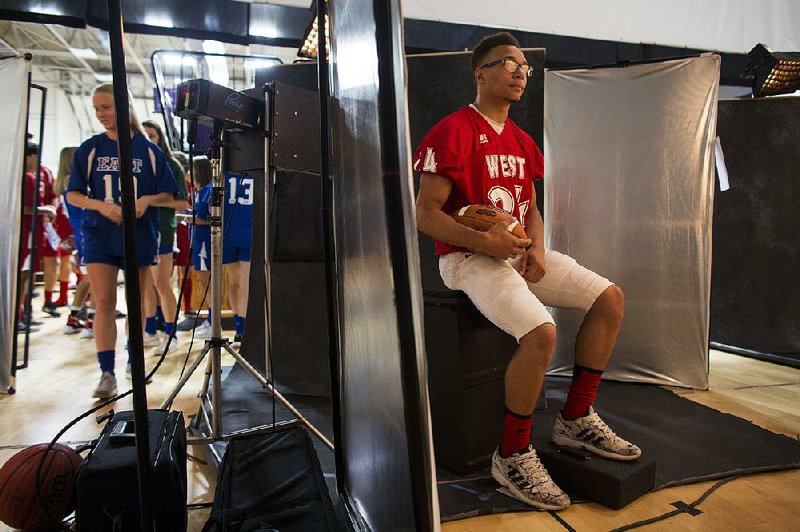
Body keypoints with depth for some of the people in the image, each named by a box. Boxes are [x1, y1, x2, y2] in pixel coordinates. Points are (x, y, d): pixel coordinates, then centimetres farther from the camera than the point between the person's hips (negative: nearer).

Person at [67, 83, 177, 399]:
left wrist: (147, 200, -17)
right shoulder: (90, 149, 5)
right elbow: (72, 194, 3)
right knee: (104, 303, -6)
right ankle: (107, 373, -1)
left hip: (140, 235, 0)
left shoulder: (149, 150, 2)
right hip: (100, 235, 0)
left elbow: (167, 196, 4)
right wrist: (101, 205, -15)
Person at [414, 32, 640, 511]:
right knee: (542, 332, -29)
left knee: (610, 298, 2)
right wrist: (483, 241, -27)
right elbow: (425, 214, -15)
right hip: (468, 257, -8)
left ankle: (576, 419, 13)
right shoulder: (452, 132, -10)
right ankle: (512, 456, -6)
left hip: (520, 251, 9)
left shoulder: (523, 142, 16)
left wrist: (536, 247, -3)